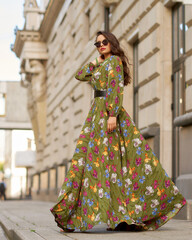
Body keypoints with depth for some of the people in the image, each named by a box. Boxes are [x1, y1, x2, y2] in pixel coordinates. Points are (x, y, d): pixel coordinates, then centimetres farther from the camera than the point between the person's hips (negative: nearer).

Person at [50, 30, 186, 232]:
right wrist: (96, 61, 22)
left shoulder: (114, 61, -3)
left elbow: (116, 89, -15)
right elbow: (79, 75, 28)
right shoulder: (101, 67, 24)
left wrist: (113, 114, -25)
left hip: (109, 113, -9)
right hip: (97, 113, 9)